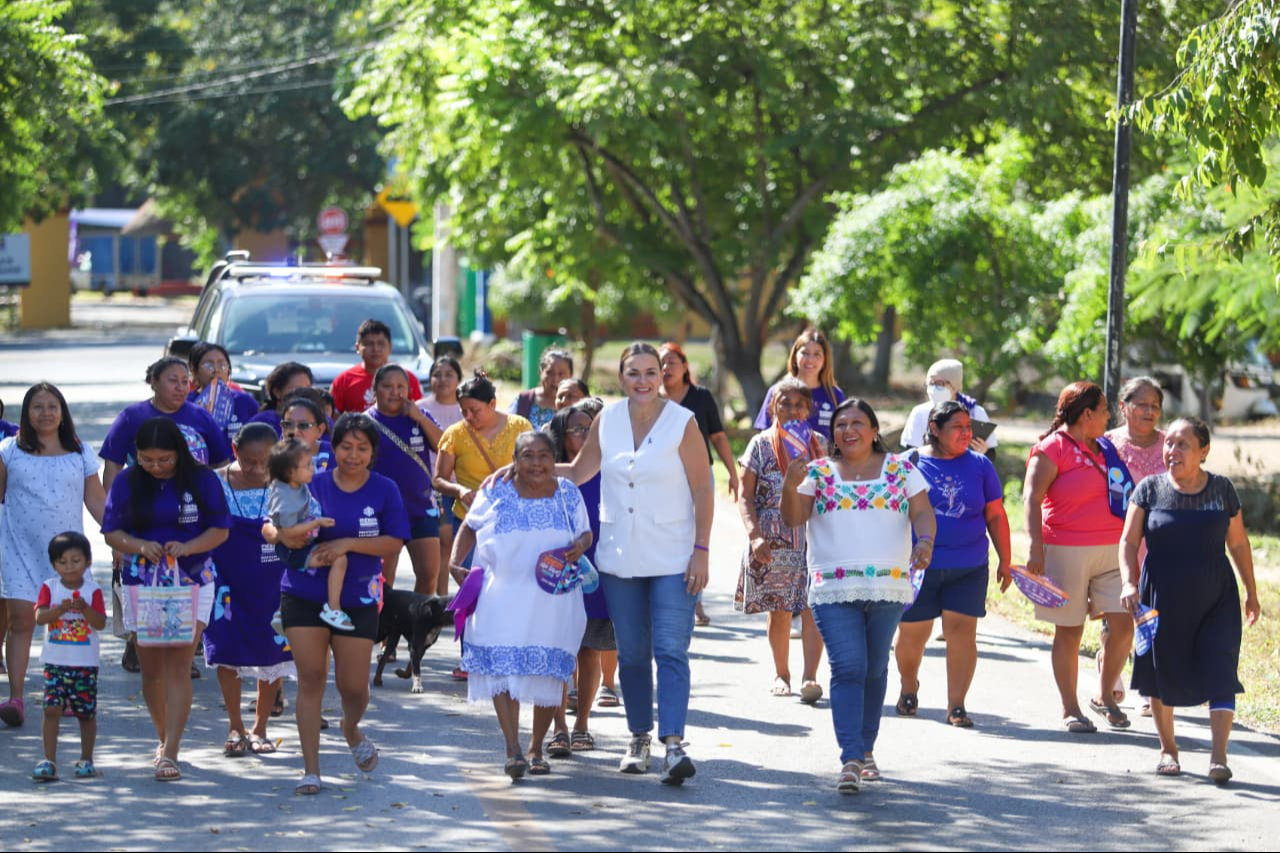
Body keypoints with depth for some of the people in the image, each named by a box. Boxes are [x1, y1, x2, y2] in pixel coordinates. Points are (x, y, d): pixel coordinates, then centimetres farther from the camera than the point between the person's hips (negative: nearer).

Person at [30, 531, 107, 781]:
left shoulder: (93, 591, 0)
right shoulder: (49, 588, 2)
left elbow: (100, 623, -8)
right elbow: (40, 616, -10)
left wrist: (84, 609, -24)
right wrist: (61, 609, -26)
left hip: (86, 663, 0)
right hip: (55, 661, 0)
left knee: (87, 713, 6)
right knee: (52, 709, -9)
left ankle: (86, 759, 20)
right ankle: (49, 762, -8)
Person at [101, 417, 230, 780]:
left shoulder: (202, 480, -2)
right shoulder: (126, 483, 2)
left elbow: (220, 530, -2)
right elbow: (111, 532, 3)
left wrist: (187, 547, -20)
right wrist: (140, 546, -18)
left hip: (191, 583, -3)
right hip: (142, 583, 3)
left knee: (178, 666, -13)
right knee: (152, 667, 8)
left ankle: (170, 753, -17)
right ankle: (164, 739, 29)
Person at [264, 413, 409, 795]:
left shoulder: (384, 491, 0)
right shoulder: (311, 486, 1)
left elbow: (394, 542, -7)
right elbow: (269, 526, 3)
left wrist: (348, 544, -19)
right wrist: (282, 534, -21)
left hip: (358, 601, 0)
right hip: (304, 596, 0)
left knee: (353, 685, 2)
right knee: (311, 678, -4)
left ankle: (352, 731, 38)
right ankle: (311, 769, 1)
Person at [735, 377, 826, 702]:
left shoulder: (819, 445, 8)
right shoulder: (761, 445, 3)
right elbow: (745, 497, -1)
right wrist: (755, 536, -12)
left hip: (814, 538, 1)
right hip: (773, 540, -1)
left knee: (813, 606, -12)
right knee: (779, 610, 4)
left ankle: (809, 677, -17)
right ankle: (781, 674, 20)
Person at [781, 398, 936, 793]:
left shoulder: (900, 469, 8)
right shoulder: (818, 472, 6)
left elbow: (923, 512, 2)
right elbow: (793, 517, -2)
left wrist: (925, 541, -19)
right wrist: (791, 486, -21)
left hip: (889, 586, 2)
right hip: (834, 590, -1)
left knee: (875, 670, 9)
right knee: (848, 669, -12)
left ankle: (866, 749, 23)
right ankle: (850, 760, -18)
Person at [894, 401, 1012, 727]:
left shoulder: (979, 465, 5)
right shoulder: (911, 463, -1)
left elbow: (996, 516, 11)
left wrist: (1005, 561, 9)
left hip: (968, 567, 1)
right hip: (918, 566, -1)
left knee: (962, 630, -9)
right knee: (912, 633, 8)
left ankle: (956, 706, -3)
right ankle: (909, 689, 36)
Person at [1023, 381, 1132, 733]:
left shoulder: (1103, 449, 16)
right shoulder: (1052, 449, -7)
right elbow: (1031, 498, -14)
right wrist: (1036, 549, -24)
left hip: (1111, 549, 6)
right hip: (1067, 551, -6)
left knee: (1123, 624, -3)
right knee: (1069, 631, 1)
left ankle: (1104, 696, 17)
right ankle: (1070, 710, 11)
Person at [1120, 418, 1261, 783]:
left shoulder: (1221, 489, 1)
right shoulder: (1150, 489, -1)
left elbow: (1238, 543, 11)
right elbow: (1129, 540, 0)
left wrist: (1251, 593, 16)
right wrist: (1129, 583, -15)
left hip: (1216, 599, 0)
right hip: (1162, 599, 1)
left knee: (1220, 671, -11)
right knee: (1163, 673, 9)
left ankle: (1219, 756, -14)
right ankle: (1168, 749, 26)